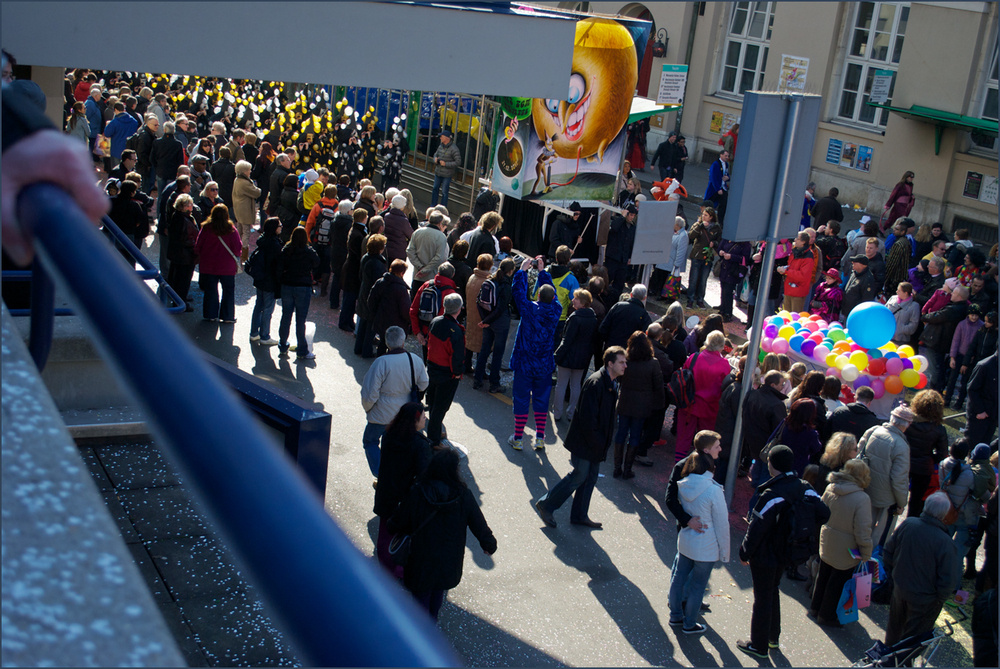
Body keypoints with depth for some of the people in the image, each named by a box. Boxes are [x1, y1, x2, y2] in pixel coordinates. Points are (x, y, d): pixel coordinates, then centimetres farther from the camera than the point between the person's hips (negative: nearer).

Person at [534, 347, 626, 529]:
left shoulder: (612, 383, 7)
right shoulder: (595, 383, -23)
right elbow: (587, 418, -25)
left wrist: (604, 442, 10)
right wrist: (597, 443, -20)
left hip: (596, 444, 9)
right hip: (583, 442, -9)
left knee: (591, 476, 13)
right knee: (580, 475, -2)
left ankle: (580, 515, 25)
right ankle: (546, 504, 11)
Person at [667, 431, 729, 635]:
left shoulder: (684, 483, -10)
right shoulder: (713, 490, -27)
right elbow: (722, 524, -17)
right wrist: (724, 552, -6)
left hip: (684, 541, 6)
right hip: (706, 548, -6)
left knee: (679, 578, 20)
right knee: (697, 586, 12)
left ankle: (676, 616, 37)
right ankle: (689, 624, 28)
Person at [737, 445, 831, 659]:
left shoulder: (772, 495, -29)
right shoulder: (805, 489, -8)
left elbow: (756, 529, -24)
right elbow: (823, 514, -2)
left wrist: (744, 552, -11)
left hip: (765, 556, -7)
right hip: (785, 555, 7)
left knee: (762, 598, 8)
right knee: (773, 592, 27)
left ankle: (759, 646, 22)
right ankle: (773, 637, 41)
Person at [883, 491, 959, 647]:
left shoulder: (907, 524, -16)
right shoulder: (945, 542, -30)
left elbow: (888, 551, -2)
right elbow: (947, 581, -24)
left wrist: (894, 574, 14)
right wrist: (940, 598, -4)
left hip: (899, 588, 5)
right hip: (925, 599, -5)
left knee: (895, 627, 29)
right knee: (914, 634, 17)